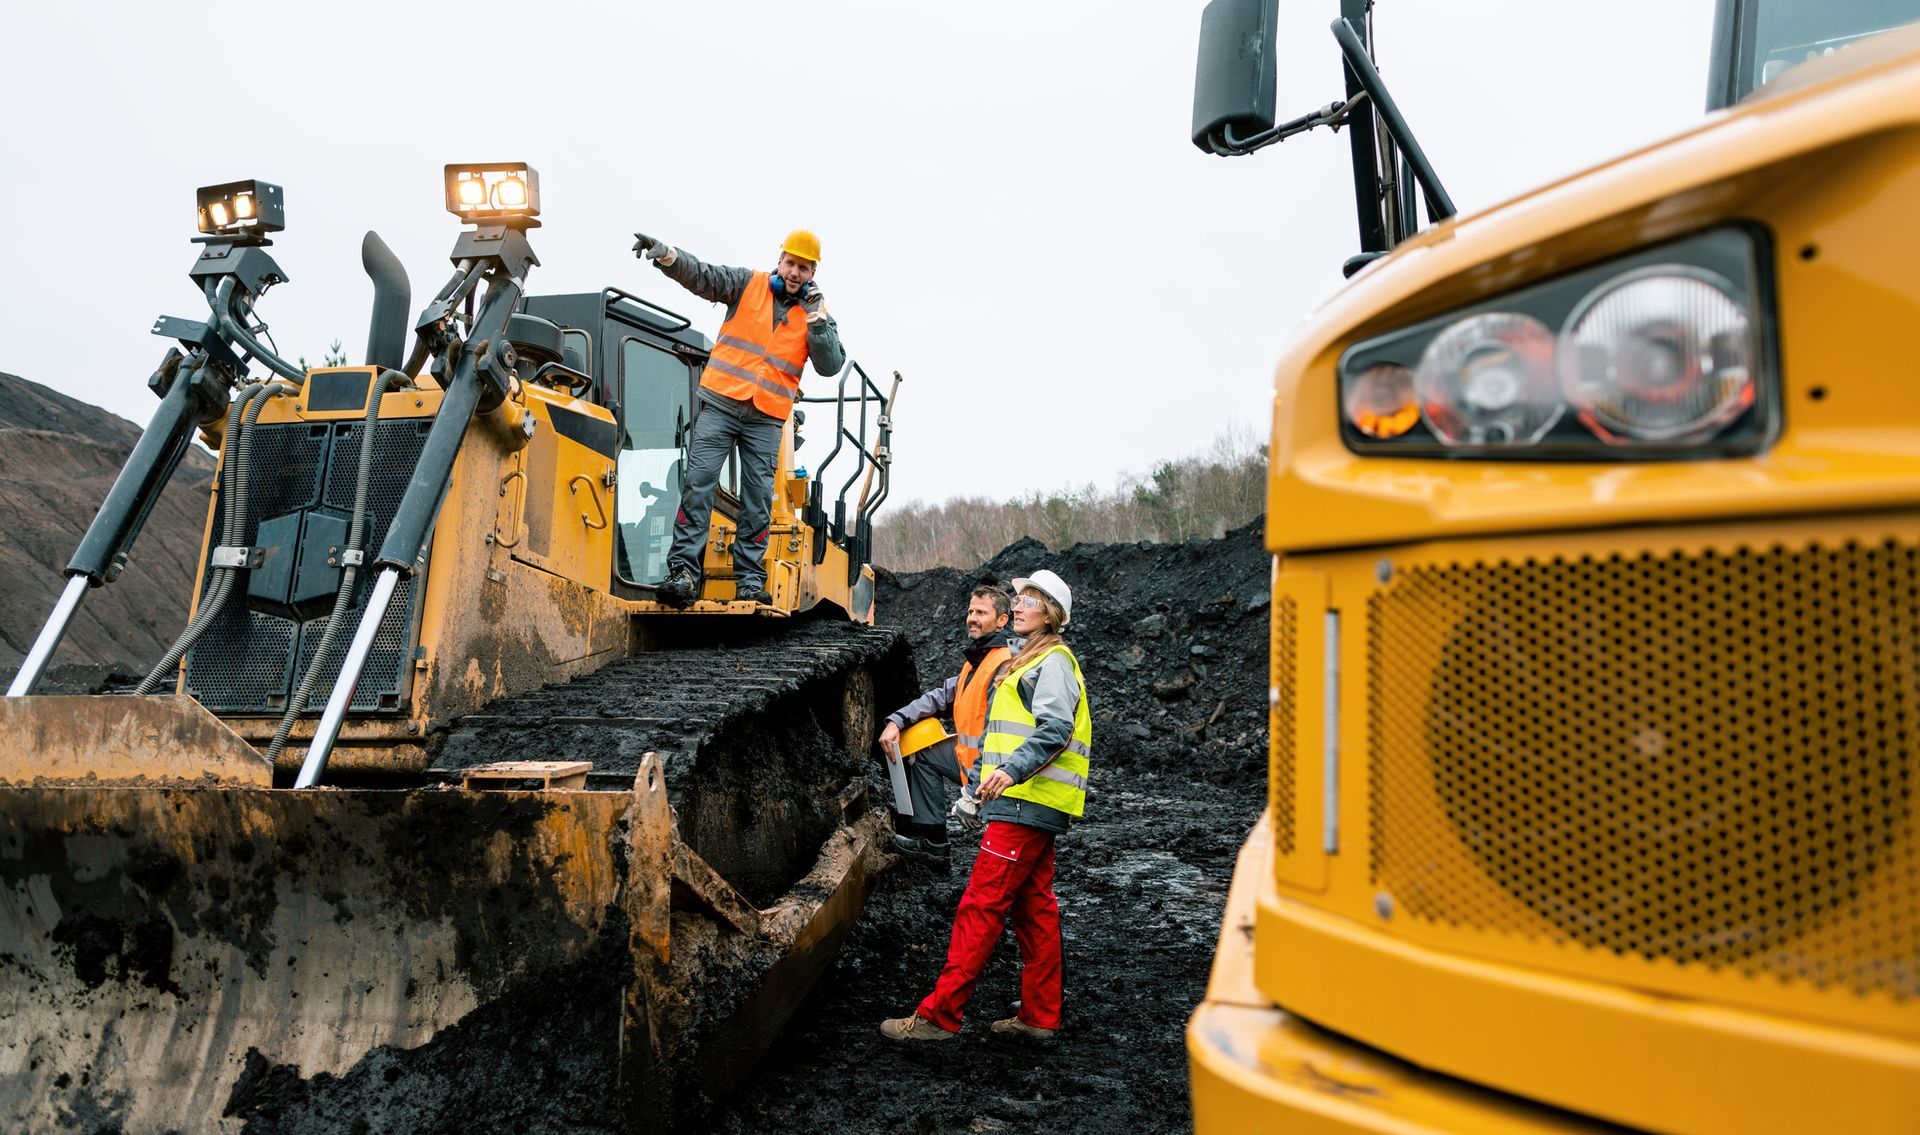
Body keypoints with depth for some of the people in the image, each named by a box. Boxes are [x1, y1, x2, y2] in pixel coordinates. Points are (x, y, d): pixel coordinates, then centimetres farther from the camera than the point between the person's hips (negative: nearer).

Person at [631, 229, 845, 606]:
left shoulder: (816, 314, 9)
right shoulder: (748, 284, 6)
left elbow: (831, 366, -2)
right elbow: (700, 276, -5)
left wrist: (816, 318, -11)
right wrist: (666, 253, -24)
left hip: (767, 419, 1)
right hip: (720, 404, -1)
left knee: (758, 500, 1)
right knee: (698, 483, -10)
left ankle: (750, 579, 8)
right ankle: (682, 571, -11)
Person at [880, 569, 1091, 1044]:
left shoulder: (1053, 662, -8)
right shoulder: (1032, 661, 22)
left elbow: (1055, 728, -22)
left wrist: (1013, 769, -35)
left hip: (1026, 806, -10)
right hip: (1029, 805, 10)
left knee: (980, 907, -10)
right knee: (1034, 907, 11)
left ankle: (939, 1014, -8)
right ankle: (1039, 1016, 17)